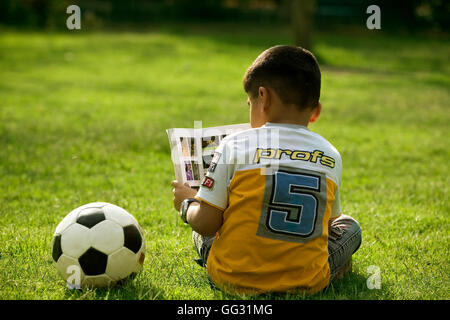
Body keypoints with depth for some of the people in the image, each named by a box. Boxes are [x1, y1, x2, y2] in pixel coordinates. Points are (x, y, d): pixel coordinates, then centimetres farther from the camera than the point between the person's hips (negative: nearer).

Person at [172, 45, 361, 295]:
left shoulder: (234, 146, -8)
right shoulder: (330, 156, 0)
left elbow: (206, 223, -8)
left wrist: (187, 204, 15)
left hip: (234, 280, -1)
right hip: (307, 283, 2)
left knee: (201, 233, 30)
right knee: (349, 226, 27)